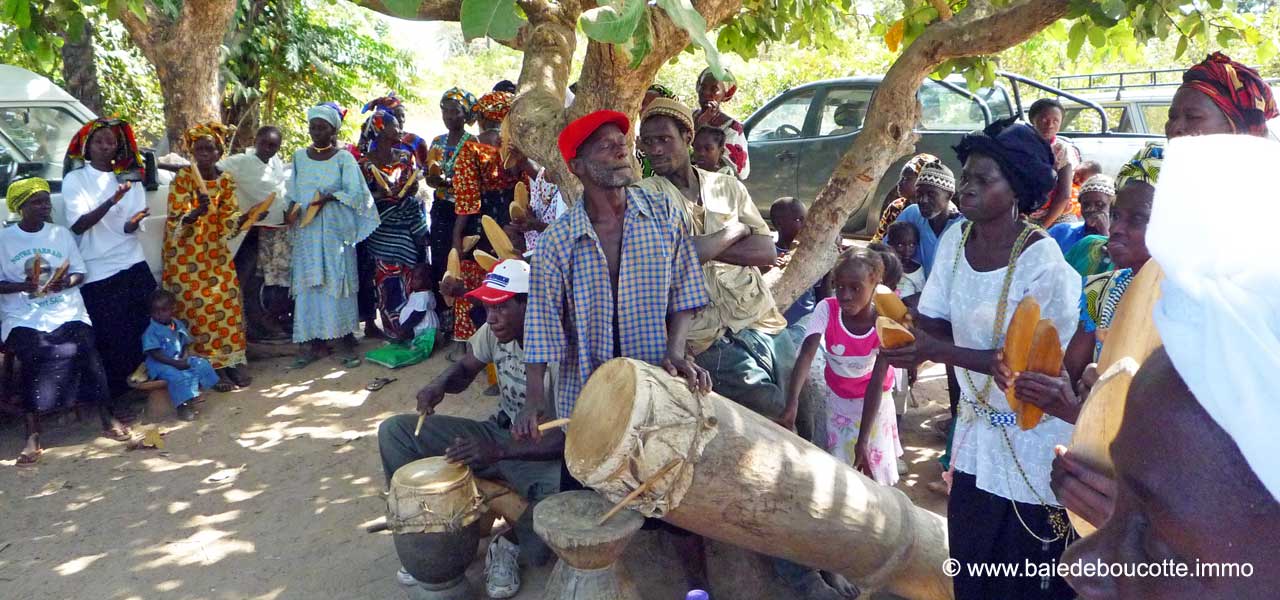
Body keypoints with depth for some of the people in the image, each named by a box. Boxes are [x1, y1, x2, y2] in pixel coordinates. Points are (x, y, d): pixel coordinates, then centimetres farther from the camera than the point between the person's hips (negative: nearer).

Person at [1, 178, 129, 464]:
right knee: (32, 359, -23)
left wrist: (66, 282, -10)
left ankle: (106, 419, -6)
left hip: (66, 310, 2)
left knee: (87, 349, -20)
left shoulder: (62, 234, 11)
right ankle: (33, 436, -18)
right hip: (23, 317, -2)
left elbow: (80, 272, 11)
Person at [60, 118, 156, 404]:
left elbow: (130, 227, 3)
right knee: (113, 336, -2)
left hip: (133, 265, 3)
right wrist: (112, 201, -27)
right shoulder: (75, 179, -1)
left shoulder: (129, 178, 10)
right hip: (98, 273, -3)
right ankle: (117, 394, 11)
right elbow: (78, 225, -13)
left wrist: (133, 223, -22)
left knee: (146, 327, -1)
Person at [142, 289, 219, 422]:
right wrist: (175, 363, -24)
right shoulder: (151, 331, -12)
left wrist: (184, 359, -12)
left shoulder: (178, 324, 6)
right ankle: (183, 405, -22)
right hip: (160, 365, -6)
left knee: (202, 364, -12)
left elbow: (186, 345, 9)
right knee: (178, 376, -33)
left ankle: (192, 395, -11)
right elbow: (155, 354, -17)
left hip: (180, 360, 6)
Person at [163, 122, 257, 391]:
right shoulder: (183, 178, -9)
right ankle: (213, 367, -1)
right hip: (188, 254, -4)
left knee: (227, 303, 0)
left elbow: (228, 219, 1)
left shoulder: (226, 180, 3)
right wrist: (196, 213, -35)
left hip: (217, 252, 4)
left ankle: (231, 362, 8)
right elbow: (176, 220, -16)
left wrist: (245, 217, -20)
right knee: (199, 306, -6)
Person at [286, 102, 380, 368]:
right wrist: (292, 209, -8)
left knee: (338, 281, -2)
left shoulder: (344, 157, 0)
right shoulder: (299, 157, 10)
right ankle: (315, 341, 11)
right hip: (307, 230, 3)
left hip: (335, 229, -3)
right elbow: (293, 193, 11)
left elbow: (354, 192, -7)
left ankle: (347, 341, 4)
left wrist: (329, 198, -20)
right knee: (309, 283, 4)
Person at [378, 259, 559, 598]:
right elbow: (465, 369, 9)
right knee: (395, 432, -4)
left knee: (567, 487, -40)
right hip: (498, 433, 6)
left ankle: (510, 545, -6)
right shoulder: (494, 330, -9)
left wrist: (499, 452, -42)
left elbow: (570, 437, -31)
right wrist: (440, 384, -16)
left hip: (542, 450, -6)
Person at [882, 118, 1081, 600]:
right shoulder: (956, 240, -3)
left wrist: (937, 351, -30)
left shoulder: (1042, 263, -22)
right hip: (976, 431, 6)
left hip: (1031, 440, -6)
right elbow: (935, 324, 0)